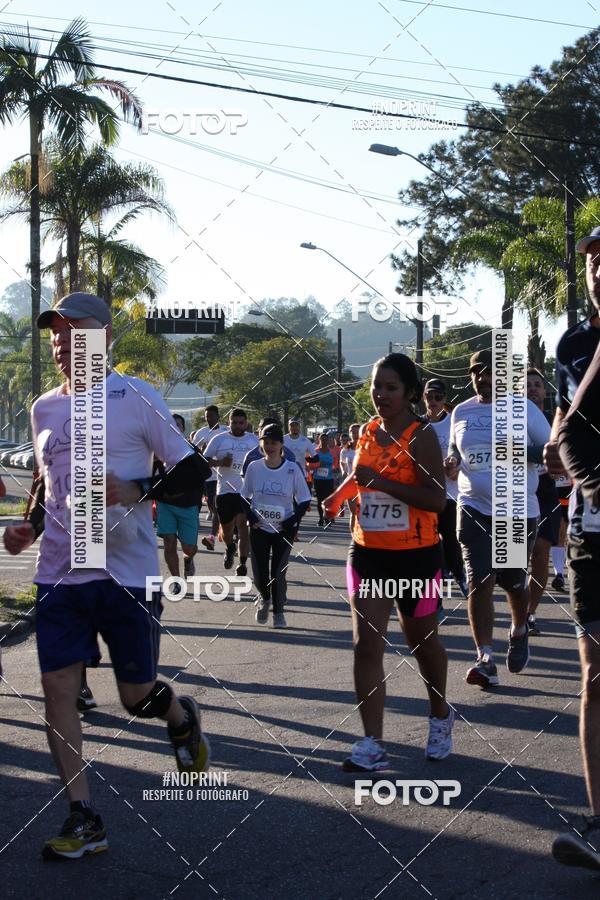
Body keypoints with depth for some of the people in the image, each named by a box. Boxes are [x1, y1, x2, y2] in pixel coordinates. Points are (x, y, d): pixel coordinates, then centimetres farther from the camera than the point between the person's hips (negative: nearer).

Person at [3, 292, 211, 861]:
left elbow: (192, 467, -4)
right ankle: (83, 820, 9)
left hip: (127, 572, -4)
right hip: (60, 573, 5)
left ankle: (181, 716, 40)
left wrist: (139, 491, -20)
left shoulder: (136, 397, -5)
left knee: (136, 696, 3)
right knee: (57, 686, -2)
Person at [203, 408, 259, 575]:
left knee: (243, 525, -13)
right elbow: (204, 460, 1)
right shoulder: (219, 439, 2)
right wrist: (221, 462, -14)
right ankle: (230, 549, 43)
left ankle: (243, 563, -8)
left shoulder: (254, 440, 8)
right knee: (226, 528, 11)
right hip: (225, 490, 1)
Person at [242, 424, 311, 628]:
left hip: (283, 529, -2)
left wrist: (292, 522, -15)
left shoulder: (292, 469, -8)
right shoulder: (254, 467, -3)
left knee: (278, 573, -2)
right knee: (259, 573, 3)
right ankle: (265, 598, 35)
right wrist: (250, 517, -8)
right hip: (259, 529, 2)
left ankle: (278, 612, 19)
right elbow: (244, 497, 8)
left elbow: (304, 501, -2)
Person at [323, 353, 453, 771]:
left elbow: (437, 500, -22)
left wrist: (381, 481, -27)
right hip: (368, 553, 5)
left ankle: (441, 716, 40)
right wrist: (341, 493, 8)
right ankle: (373, 745, -6)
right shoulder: (367, 432, 7)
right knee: (367, 645, -6)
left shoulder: (421, 436, -12)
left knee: (422, 640, 14)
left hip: (415, 555, -5)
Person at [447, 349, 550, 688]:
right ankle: (486, 660, -9)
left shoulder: (523, 408, -1)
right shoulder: (461, 412, 9)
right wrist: (450, 467, -2)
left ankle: (519, 631, 42)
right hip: (475, 508, 2)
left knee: (514, 582, 10)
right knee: (480, 581, -9)